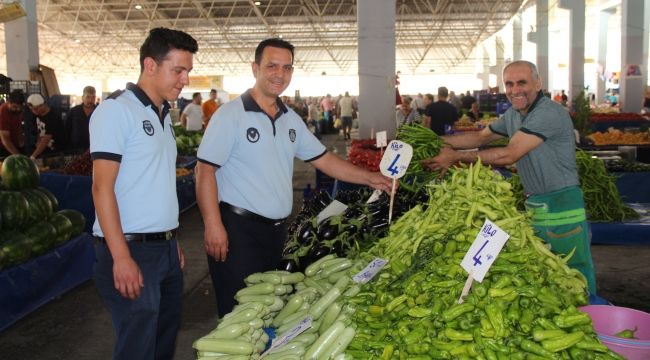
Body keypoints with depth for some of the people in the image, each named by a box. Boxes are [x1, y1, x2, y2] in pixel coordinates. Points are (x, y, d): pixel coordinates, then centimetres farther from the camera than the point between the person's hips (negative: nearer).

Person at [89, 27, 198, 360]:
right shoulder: (117, 109, -10)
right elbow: (102, 187, -15)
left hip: (166, 248, 8)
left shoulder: (164, 116, 14)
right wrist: (121, 257, -20)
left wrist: (174, 240, 16)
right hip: (132, 249, -8)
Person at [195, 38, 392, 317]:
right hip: (239, 230, -6)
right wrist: (213, 226, -20)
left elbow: (323, 159, 15)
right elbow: (205, 170, -13)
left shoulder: (291, 119, 11)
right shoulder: (231, 115, -10)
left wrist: (369, 178, 7)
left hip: (277, 229, 7)